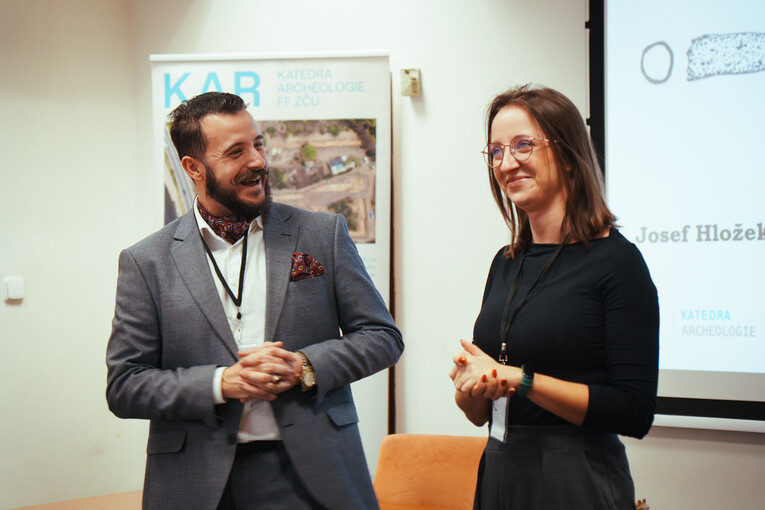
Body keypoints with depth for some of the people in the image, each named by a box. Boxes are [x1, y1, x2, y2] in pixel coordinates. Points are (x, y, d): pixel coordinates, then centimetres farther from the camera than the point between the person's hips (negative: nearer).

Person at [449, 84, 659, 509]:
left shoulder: (616, 260, -11)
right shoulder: (506, 263, 9)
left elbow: (635, 413, -18)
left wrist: (520, 379, -19)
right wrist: (470, 387, -9)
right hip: (500, 474, 6)